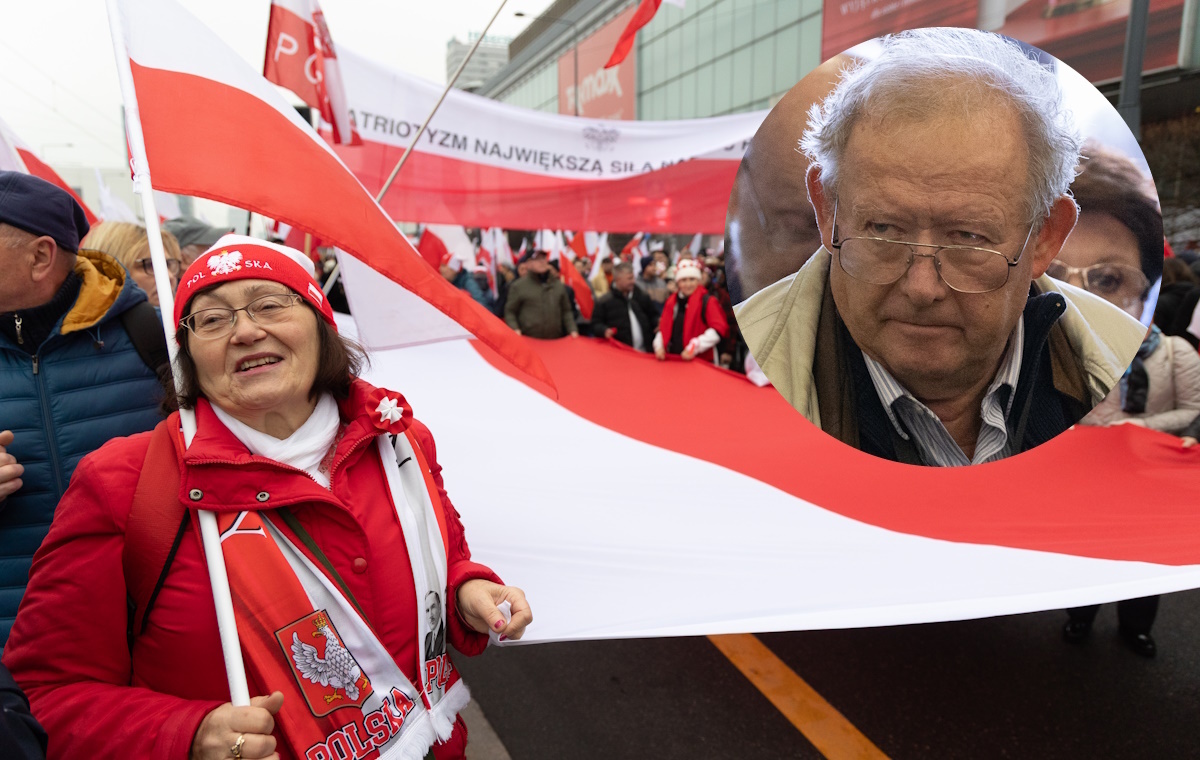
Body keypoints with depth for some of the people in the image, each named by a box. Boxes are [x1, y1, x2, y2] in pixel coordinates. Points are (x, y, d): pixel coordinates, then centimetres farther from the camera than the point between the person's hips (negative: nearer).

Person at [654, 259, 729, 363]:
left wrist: (694, 347, -19)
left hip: (699, 361, -5)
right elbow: (663, 328, 20)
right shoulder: (671, 302, 12)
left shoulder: (707, 301, -6)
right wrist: (659, 346, 3)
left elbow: (718, 329, -15)